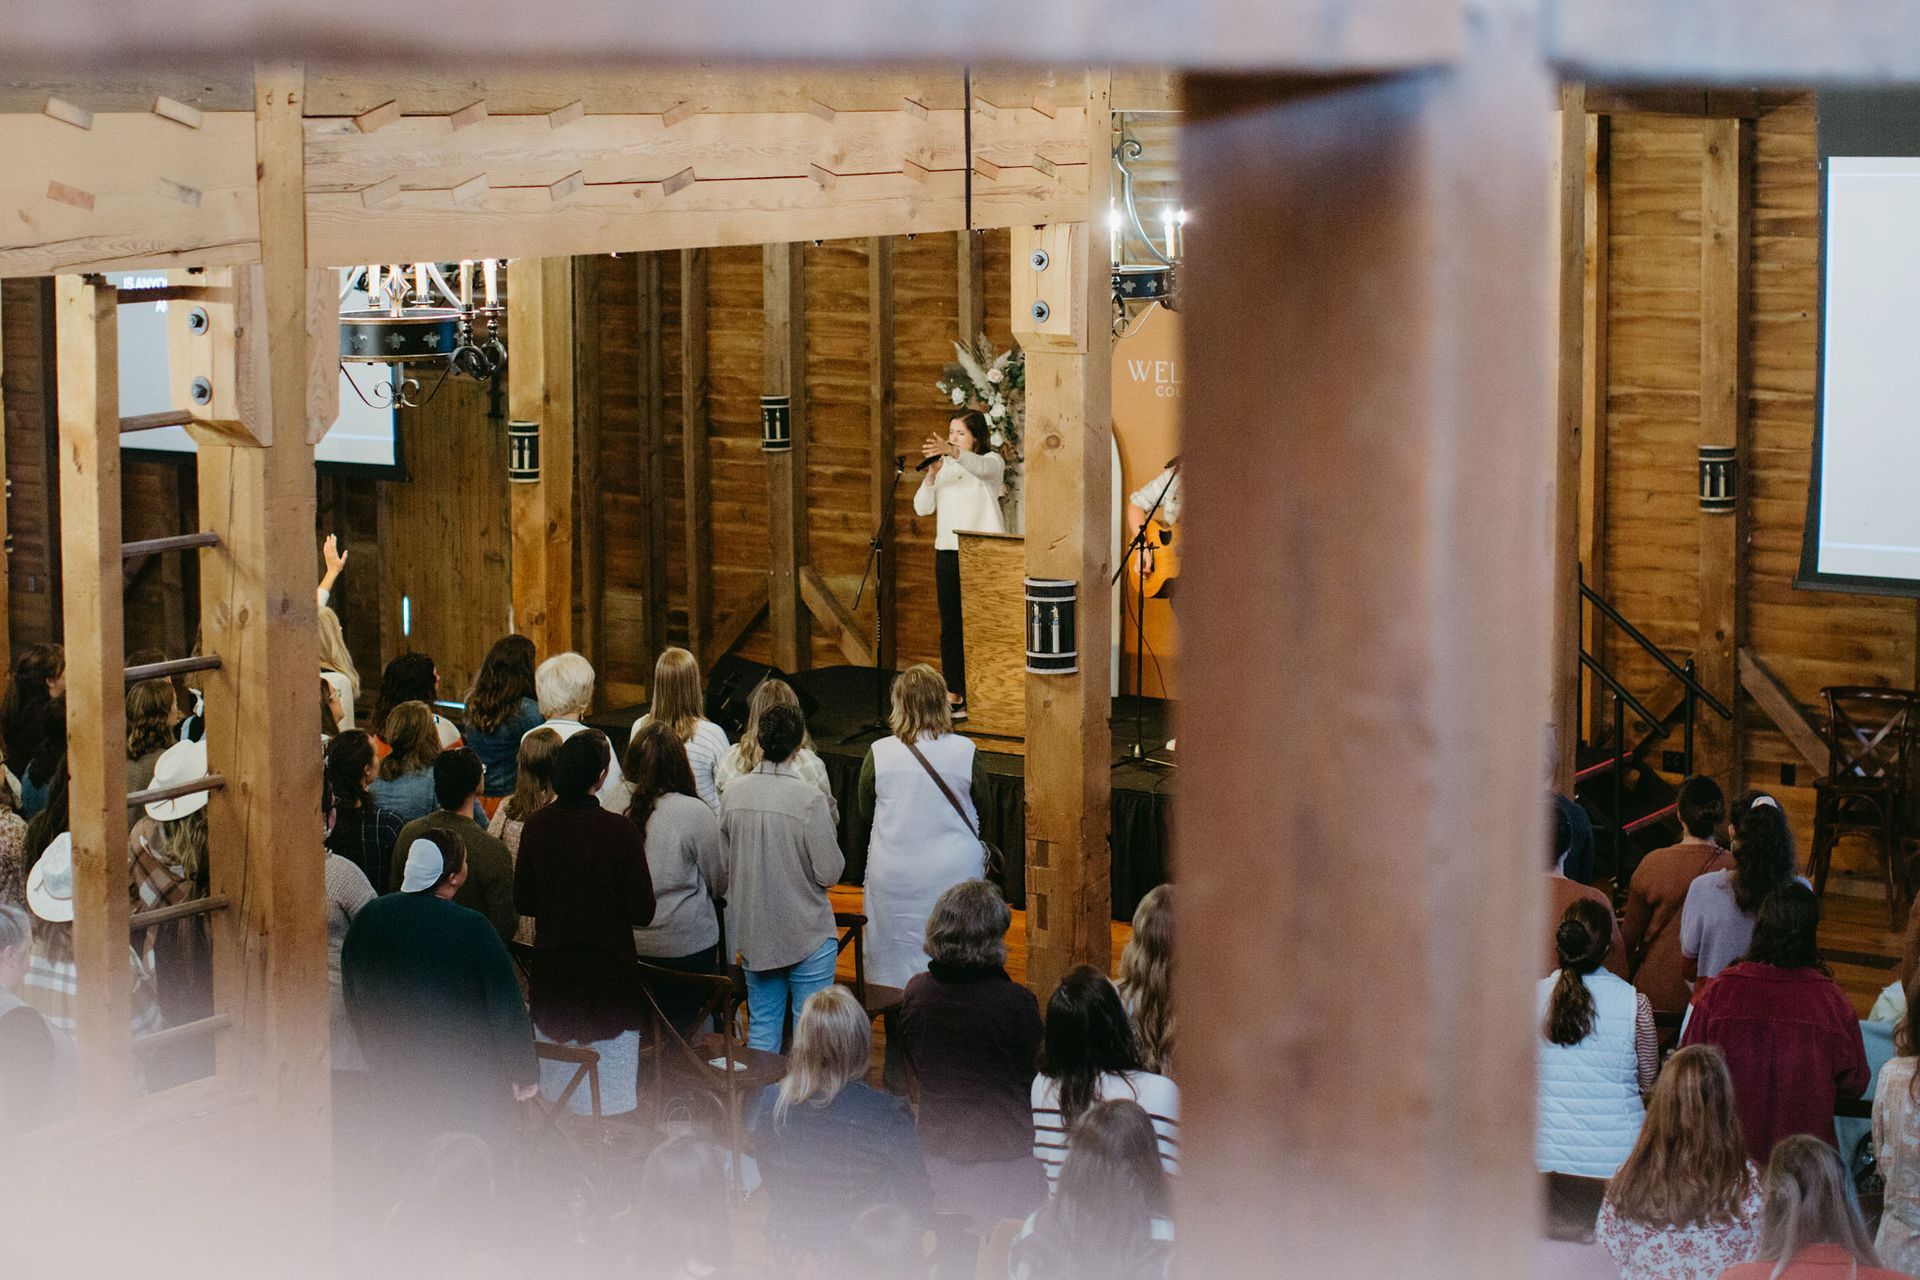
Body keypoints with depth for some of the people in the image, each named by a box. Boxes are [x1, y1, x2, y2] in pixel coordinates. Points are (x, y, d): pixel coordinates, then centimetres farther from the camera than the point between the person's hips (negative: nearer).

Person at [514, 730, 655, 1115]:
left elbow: (523, 902, 6)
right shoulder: (619, 831, -16)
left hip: (551, 971, 4)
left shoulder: (536, 826, -4)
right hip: (608, 970, -4)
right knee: (611, 1097, 3)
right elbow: (643, 912, -13)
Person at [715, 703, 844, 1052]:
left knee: (762, 1025, 14)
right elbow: (830, 872, -15)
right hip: (806, 932, -5)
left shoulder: (734, 795, -4)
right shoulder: (809, 800, -19)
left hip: (753, 930, 5)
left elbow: (722, 866, 6)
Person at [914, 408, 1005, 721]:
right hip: (947, 552, 5)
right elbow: (922, 508, 4)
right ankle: (954, 696, 10)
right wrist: (932, 474, -13)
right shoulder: (945, 468, 13)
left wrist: (952, 452, -45)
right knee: (950, 626, 5)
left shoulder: (992, 462, -1)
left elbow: (979, 466, -27)